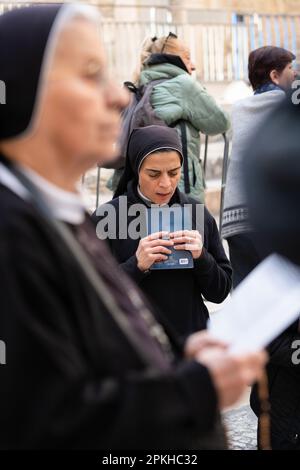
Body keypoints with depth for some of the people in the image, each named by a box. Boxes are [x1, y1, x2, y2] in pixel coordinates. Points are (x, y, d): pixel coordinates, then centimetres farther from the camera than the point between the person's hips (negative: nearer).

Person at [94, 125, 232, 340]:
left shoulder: (198, 214, -1)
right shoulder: (107, 217, -10)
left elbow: (220, 292, 3)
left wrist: (201, 258, -14)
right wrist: (136, 266, -23)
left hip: (192, 336, 2)